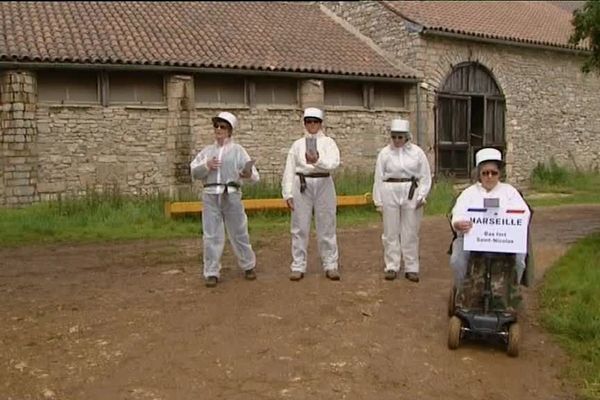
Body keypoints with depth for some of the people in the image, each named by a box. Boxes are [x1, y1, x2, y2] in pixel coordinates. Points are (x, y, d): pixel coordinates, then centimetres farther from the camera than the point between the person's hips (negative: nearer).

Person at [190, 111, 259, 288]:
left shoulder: (237, 150, 4)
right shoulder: (207, 150, 14)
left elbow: (254, 175, -5)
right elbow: (194, 172, 10)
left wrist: (248, 174, -28)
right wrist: (206, 166, -8)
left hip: (231, 195, -2)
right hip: (210, 196, 2)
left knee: (239, 232, 8)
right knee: (211, 235, 2)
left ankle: (248, 266, 25)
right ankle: (212, 273, 9)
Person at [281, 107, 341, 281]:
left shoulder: (328, 142, 4)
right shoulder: (297, 144, 9)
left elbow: (334, 162, -15)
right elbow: (289, 170, 5)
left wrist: (317, 160, -33)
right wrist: (288, 194, -2)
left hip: (323, 185, -1)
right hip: (301, 186, 1)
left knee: (326, 227, 5)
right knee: (300, 228, 3)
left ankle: (330, 266, 14)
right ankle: (298, 267, 12)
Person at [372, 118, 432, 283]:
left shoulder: (417, 152, 3)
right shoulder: (385, 153, 3)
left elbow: (425, 176, 5)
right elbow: (378, 178, 5)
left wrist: (422, 196, -5)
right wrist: (378, 201, 3)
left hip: (411, 194, 0)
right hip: (390, 194, 0)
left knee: (411, 233, 5)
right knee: (391, 232, 4)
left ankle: (411, 268, 14)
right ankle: (391, 267, 14)